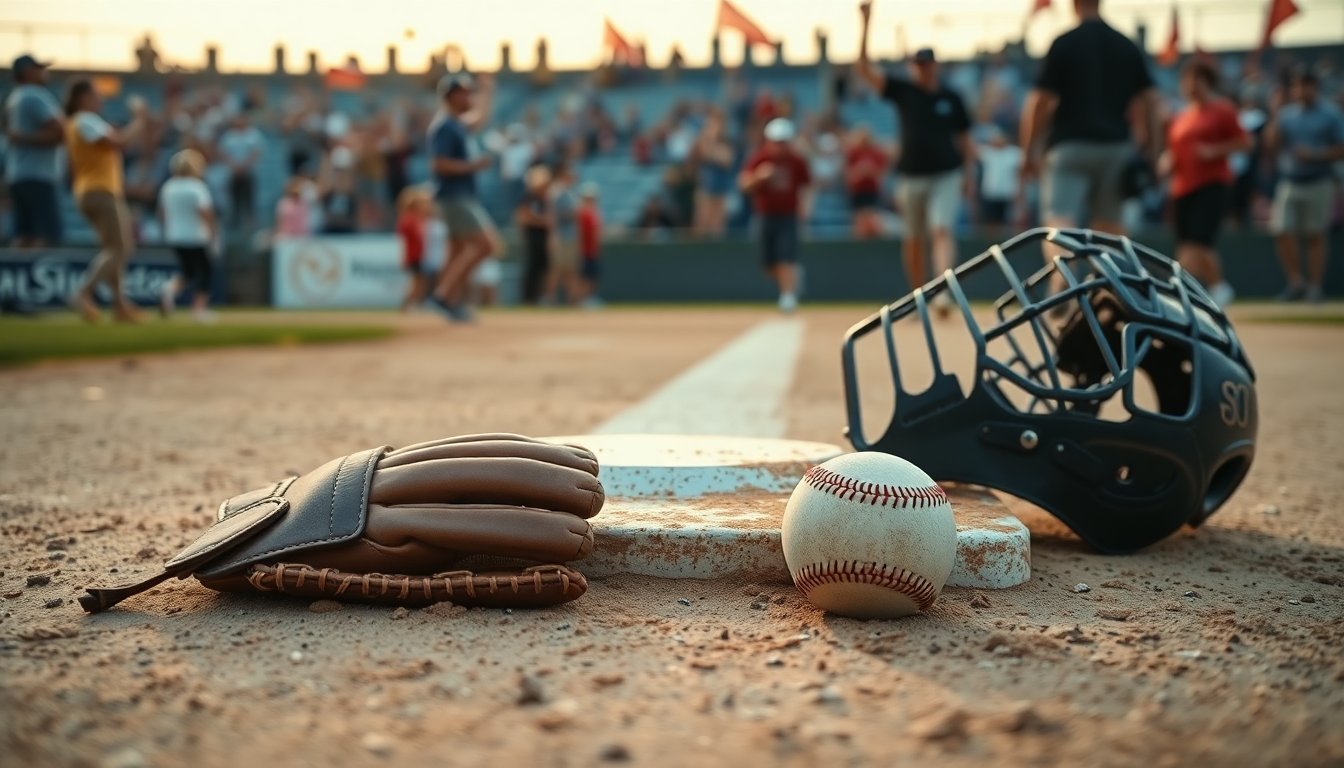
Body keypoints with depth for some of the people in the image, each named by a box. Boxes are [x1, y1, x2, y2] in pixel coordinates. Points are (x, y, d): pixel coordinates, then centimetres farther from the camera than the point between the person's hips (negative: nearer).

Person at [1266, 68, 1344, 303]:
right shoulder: (1285, 115, 11)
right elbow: (1273, 150, 12)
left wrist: (1315, 156, -15)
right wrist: (1272, 138, -8)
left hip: (1319, 183, -3)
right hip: (1289, 182, 3)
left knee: (1315, 235, 0)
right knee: (1282, 231, -9)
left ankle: (1315, 286, 8)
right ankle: (1296, 282, 4)